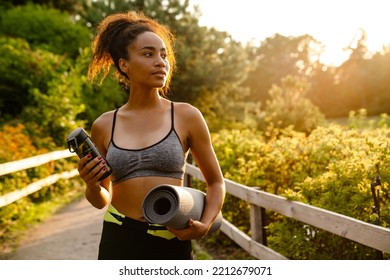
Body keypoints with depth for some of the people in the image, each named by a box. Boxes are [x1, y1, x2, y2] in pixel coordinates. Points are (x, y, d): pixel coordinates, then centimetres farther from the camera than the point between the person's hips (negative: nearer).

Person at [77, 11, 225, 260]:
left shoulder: (186, 116, -3)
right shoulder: (104, 125, 2)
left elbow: (216, 182, 7)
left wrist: (204, 225, -10)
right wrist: (92, 185, -8)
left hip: (171, 243, -1)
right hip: (117, 241, 2)